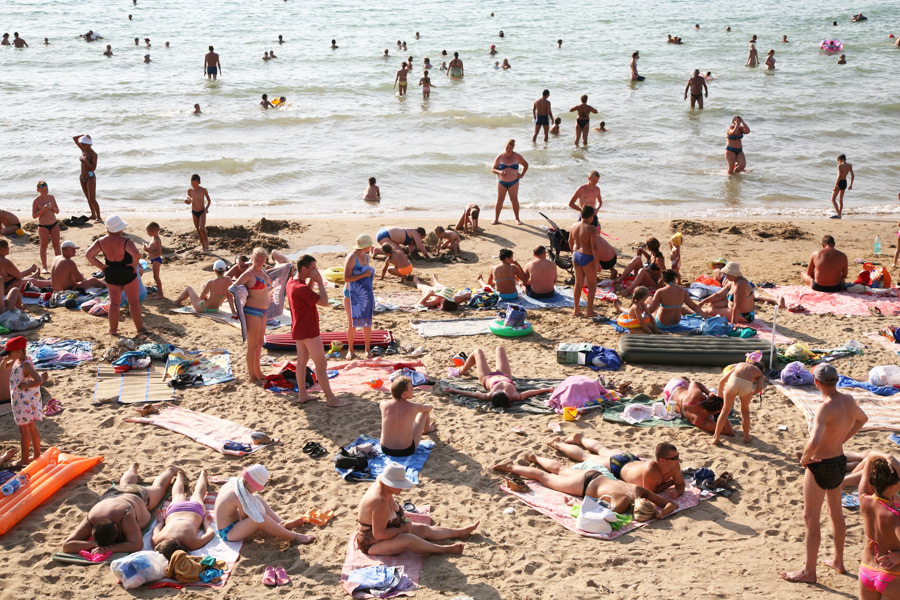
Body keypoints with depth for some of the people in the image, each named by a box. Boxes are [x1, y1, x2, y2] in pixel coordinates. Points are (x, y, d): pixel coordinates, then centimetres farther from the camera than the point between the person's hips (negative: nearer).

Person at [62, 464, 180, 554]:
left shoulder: (125, 516, -55)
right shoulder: (90, 520, -46)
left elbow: (137, 544, -58)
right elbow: (66, 546, -47)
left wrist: (110, 548, -65)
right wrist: (93, 544, -61)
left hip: (137, 496, -3)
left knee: (158, 488, 34)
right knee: (125, 484, 43)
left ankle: (170, 470, 65)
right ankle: (133, 467, 75)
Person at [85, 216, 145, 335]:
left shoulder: (101, 241, -7)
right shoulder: (125, 242, -21)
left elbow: (88, 255, -8)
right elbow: (136, 254, -36)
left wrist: (100, 266, -2)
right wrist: (134, 264, -17)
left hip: (111, 275, 4)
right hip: (127, 273, -4)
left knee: (114, 302, 13)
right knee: (134, 301, 8)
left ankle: (113, 329, 16)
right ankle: (139, 327, 15)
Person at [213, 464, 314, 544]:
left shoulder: (235, 482, -4)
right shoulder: (239, 497, -30)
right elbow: (245, 518, -19)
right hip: (227, 534, -10)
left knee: (257, 498, 10)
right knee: (260, 518, -30)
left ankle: (282, 523, 2)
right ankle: (293, 537, -18)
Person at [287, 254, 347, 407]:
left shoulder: (291, 282, 4)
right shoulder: (301, 288, -27)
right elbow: (324, 301, -27)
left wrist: (312, 280, 5)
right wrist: (319, 281, -21)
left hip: (298, 330, 10)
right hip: (309, 331, -10)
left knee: (302, 361, 14)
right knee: (321, 364, -4)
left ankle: (302, 395, 20)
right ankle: (331, 399, 0)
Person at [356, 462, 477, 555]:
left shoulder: (382, 487, -5)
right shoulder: (379, 501, -35)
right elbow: (378, 534, -34)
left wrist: (402, 519, 0)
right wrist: (402, 529, -20)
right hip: (372, 544, -10)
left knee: (423, 529, 9)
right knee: (408, 539, -29)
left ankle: (461, 532, 18)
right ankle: (443, 549, -14)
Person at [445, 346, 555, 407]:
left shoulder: (489, 397, -46)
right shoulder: (514, 396, -45)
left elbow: (474, 394, -36)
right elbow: (527, 393, -31)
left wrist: (454, 390, -31)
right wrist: (546, 389, -26)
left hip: (488, 378, -2)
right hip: (505, 376, 2)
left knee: (478, 351, 19)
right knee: (499, 348, 24)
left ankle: (463, 371, 50)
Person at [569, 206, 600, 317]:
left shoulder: (574, 226, 1)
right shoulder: (591, 228, -19)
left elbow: (570, 242, 14)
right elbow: (594, 247, -21)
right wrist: (597, 262, -13)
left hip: (576, 255, 7)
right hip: (587, 258, -7)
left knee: (578, 283, 17)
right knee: (592, 285, 8)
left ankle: (576, 310, 23)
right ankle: (589, 311, 10)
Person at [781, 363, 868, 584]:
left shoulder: (825, 408, -29)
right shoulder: (848, 400, -3)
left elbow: (814, 443, -40)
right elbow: (862, 419, 20)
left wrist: (805, 458, -20)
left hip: (820, 466, -8)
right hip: (840, 461, 9)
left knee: (811, 518, 3)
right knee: (836, 512, 23)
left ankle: (809, 571, 12)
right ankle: (838, 561, 39)